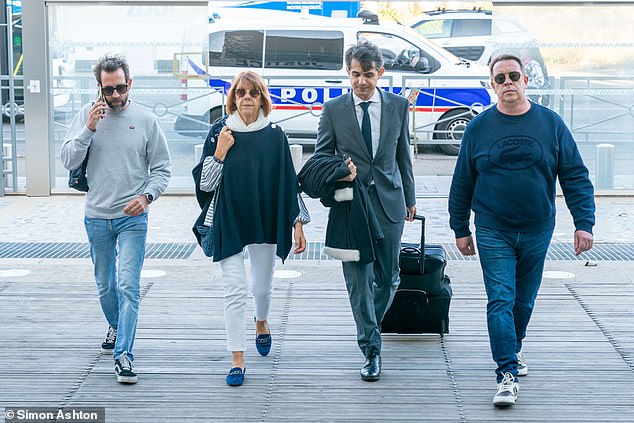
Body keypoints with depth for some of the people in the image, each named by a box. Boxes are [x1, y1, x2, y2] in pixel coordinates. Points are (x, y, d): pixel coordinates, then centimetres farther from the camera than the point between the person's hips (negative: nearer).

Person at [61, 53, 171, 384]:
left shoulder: (146, 120, -2)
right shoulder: (87, 115, 1)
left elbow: (162, 169, 2)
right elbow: (68, 161, -5)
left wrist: (147, 196, -15)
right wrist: (88, 128, -17)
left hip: (132, 218, -2)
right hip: (96, 217, 3)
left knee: (129, 286, -12)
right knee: (105, 285, 17)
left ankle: (123, 354, -13)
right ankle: (116, 328, 43)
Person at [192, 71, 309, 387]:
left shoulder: (274, 135, 0)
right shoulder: (219, 132, -2)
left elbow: (289, 182, 5)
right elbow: (205, 183, -1)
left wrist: (298, 223, 3)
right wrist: (220, 153, -15)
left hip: (266, 221, 1)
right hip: (229, 221, -1)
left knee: (262, 286, 15)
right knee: (234, 290, -7)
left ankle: (261, 323, 49)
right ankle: (237, 360, -1)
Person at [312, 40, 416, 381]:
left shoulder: (398, 106, 6)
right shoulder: (334, 109, 1)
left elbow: (403, 155, 14)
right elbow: (321, 155, 6)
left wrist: (410, 198, 18)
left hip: (389, 201, 2)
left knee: (388, 276, 8)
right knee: (359, 279, -3)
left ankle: (370, 327, 33)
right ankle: (371, 349, 3)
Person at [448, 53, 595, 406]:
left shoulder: (551, 124, -1)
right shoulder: (478, 128, -1)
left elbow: (575, 176, 1)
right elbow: (462, 182, 6)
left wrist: (584, 223, -7)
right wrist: (460, 229, 7)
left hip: (537, 231, 1)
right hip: (493, 232, -1)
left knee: (524, 300, 14)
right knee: (501, 300, -10)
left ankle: (514, 347, 40)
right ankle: (508, 374, -10)